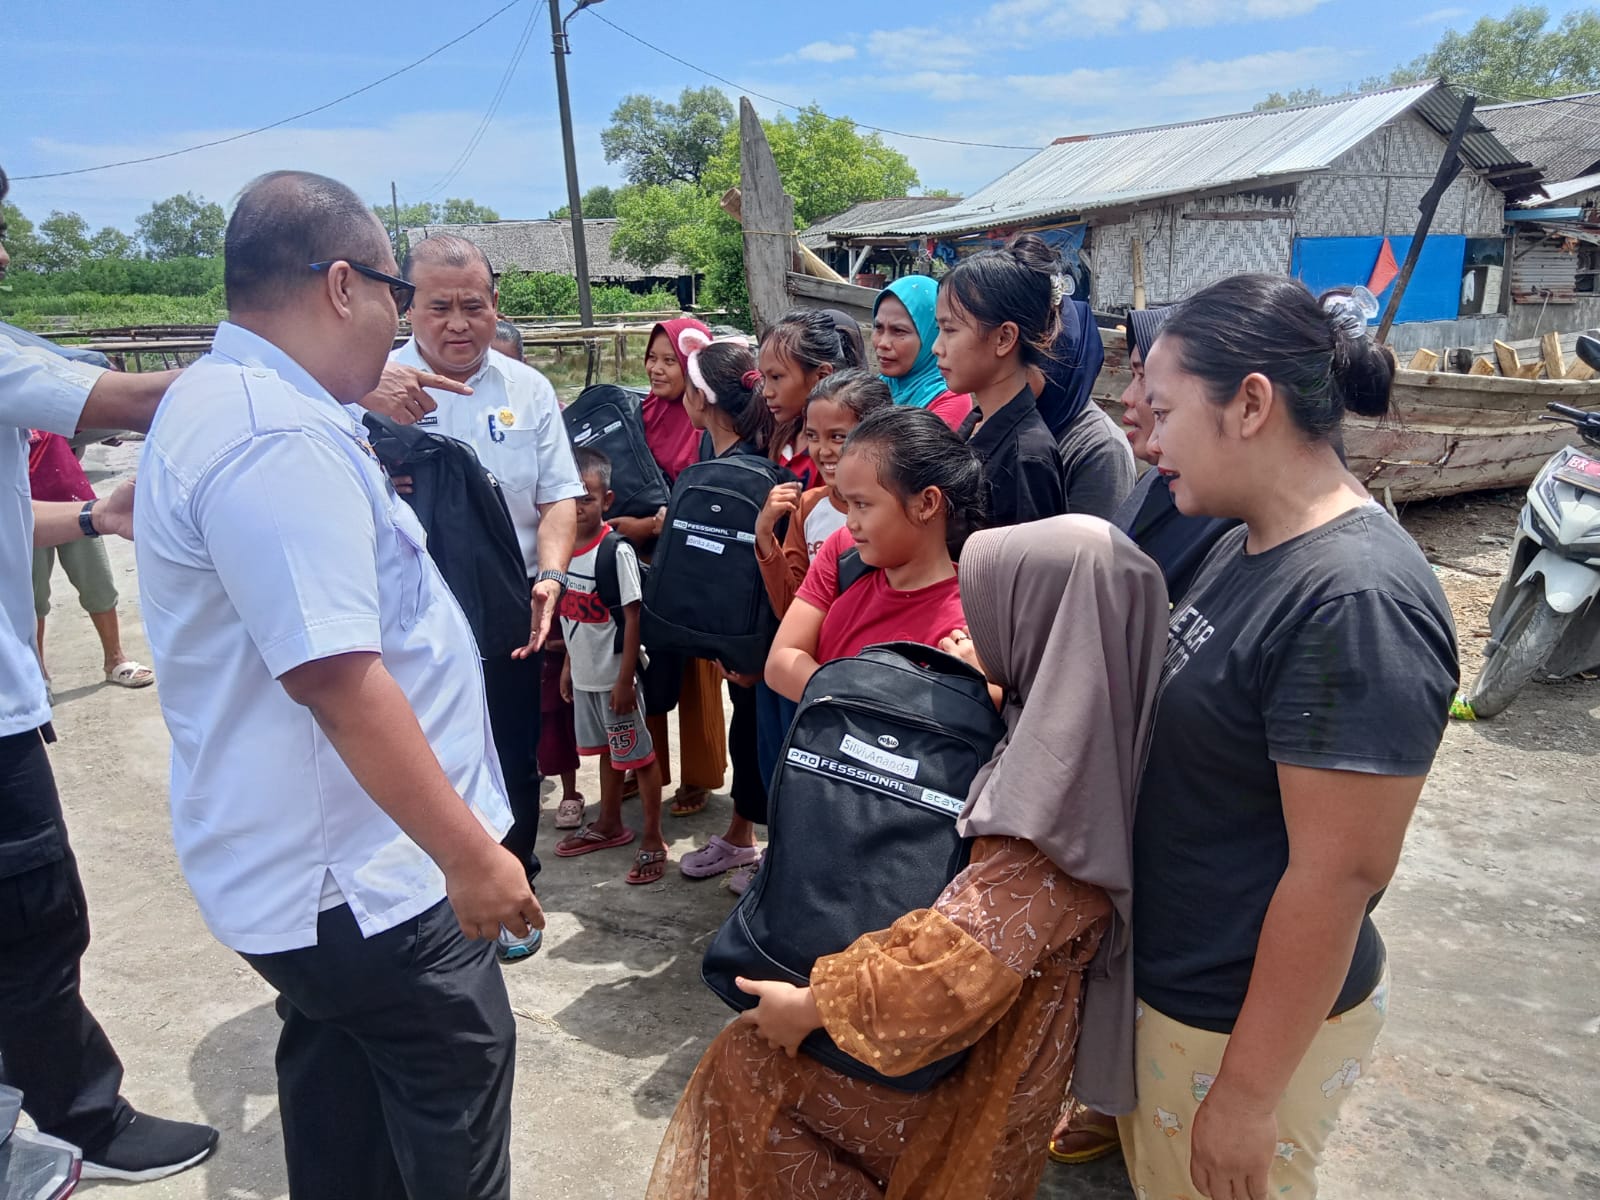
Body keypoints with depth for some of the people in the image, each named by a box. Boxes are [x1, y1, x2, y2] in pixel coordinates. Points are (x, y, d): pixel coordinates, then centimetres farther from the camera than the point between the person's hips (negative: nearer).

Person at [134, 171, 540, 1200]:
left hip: (300, 867, 10)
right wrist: (470, 855, -24)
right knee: (456, 1103, 8)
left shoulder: (217, 401, 10)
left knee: (342, 1096, 24)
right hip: (360, 878, -10)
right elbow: (337, 678, -30)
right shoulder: (281, 438, -25)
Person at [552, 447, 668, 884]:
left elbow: (632, 617, -17)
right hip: (584, 674, 7)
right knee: (605, 749, 21)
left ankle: (653, 839, 15)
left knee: (638, 754, 3)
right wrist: (568, 664, 14)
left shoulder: (616, 550, -18)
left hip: (615, 675, -7)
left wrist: (625, 679, -18)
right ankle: (610, 825, 38)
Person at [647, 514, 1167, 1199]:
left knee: (747, 1060, 4)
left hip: (984, 1053, -8)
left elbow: (959, 955, -37)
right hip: (1003, 1013, 8)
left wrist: (810, 1007, -25)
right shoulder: (1075, 725, -5)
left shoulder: (1058, 784, -33)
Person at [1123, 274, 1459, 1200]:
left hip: (1245, 1015, -8)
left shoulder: (1355, 603, -28)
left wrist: (1247, 1094, -18)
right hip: (1171, 974, 8)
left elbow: (1339, 875, -26)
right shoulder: (1254, 542, 0)